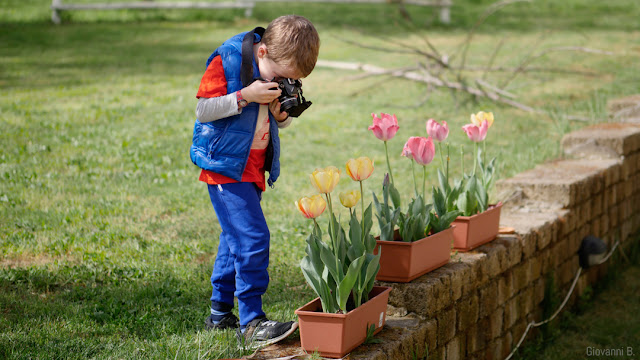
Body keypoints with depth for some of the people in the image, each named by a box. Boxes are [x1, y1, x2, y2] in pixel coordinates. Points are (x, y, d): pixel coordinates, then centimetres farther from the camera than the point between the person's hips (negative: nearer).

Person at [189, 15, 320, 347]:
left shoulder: (279, 72, 4)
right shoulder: (227, 60, -16)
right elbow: (203, 110, -17)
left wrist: (281, 114, -9)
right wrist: (245, 96, -25)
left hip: (253, 167, 8)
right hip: (225, 162, -8)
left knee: (236, 237, 15)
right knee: (252, 237, -16)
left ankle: (220, 313, 27)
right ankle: (251, 322, -12)